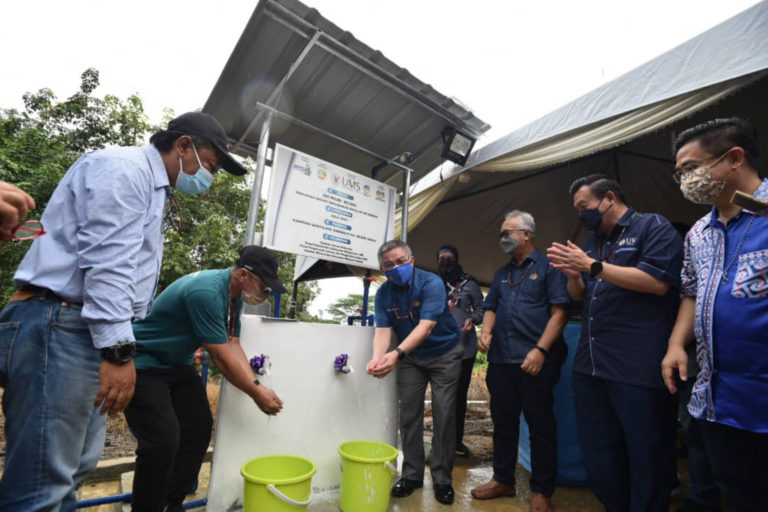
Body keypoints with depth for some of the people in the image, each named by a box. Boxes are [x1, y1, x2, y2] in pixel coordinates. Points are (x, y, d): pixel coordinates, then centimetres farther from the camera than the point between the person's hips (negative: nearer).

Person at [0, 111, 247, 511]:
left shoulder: (150, 185, 23)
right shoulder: (124, 167, -8)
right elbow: (107, 261, -20)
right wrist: (118, 350, -22)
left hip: (87, 332, 10)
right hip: (59, 327, -10)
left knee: (73, 467, 14)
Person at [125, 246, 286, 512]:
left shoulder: (235, 294, -3)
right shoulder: (206, 291, -32)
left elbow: (233, 346, -3)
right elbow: (221, 356, -29)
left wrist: (257, 385, -14)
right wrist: (256, 394, -19)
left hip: (179, 364, 9)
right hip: (144, 365, -8)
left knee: (199, 430, 5)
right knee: (163, 440, -14)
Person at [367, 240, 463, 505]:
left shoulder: (431, 283, -24)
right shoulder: (383, 294, -10)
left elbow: (426, 326, -34)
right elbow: (382, 331, -19)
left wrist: (397, 354, -47)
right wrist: (377, 359, -40)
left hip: (444, 354, -3)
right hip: (410, 357, 4)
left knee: (444, 414, -1)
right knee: (409, 414, 5)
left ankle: (442, 478, 15)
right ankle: (412, 474, 21)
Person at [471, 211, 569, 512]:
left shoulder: (548, 267, -2)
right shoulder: (502, 273, 16)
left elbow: (560, 311, -10)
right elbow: (491, 308, 18)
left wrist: (540, 349, -18)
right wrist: (486, 332, -2)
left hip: (535, 361, -6)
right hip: (500, 360, 6)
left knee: (540, 426, 7)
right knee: (503, 422, 15)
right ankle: (503, 480, 31)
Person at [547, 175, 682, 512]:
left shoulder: (653, 226, -3)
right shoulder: (592, 242, 18)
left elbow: (657, 282, -18)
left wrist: (592, 266, -16)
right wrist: (573, 274, -1)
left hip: (639, 368, -7)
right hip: (589, 365, 8)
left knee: (646, 457, 8)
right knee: (597, 455, 17)